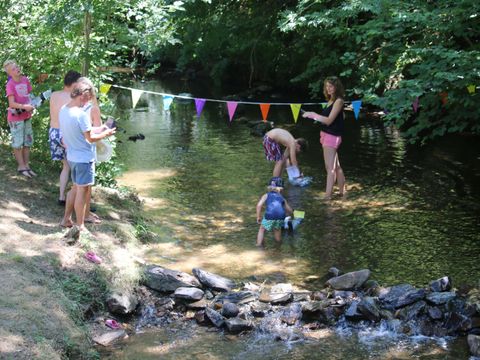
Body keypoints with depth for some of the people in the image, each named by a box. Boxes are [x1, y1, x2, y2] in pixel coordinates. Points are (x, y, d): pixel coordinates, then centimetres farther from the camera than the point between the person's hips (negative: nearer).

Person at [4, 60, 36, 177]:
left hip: (26, 116, 6)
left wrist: (31, 107, -8)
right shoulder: (10, 84, -16)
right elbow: (12, 103, -22)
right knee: (18, 143, 2)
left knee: (27, 142, 12)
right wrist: (25, 107, -37)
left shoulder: (25, 80, 1)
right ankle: (21, 166, 10)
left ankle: (27, 165, 21)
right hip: (16, 117, -6)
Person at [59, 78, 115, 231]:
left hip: (72, 157, 8)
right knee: (82, 191, 3)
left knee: (75, 188, 21)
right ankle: (80, 226, 12)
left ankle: (66, 219, 28)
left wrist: (97, 129, 12)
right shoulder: (81, 114, -24)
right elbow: (91, 138, -17)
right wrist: (105, 134, -2)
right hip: (84, 158, -8)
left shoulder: (63, 110, 2)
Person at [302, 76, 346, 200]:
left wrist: (313, 114, -16)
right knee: (336, 166, 17)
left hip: (332, 137, -10)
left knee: (330, 167, -10)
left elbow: (329, 120, -18)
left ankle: (328, 195, -11)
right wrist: (314, 116, 4)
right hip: (326, 135, 10)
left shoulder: (338, 101, -13)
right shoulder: (331, 100, 14)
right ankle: (342, 192, 27)